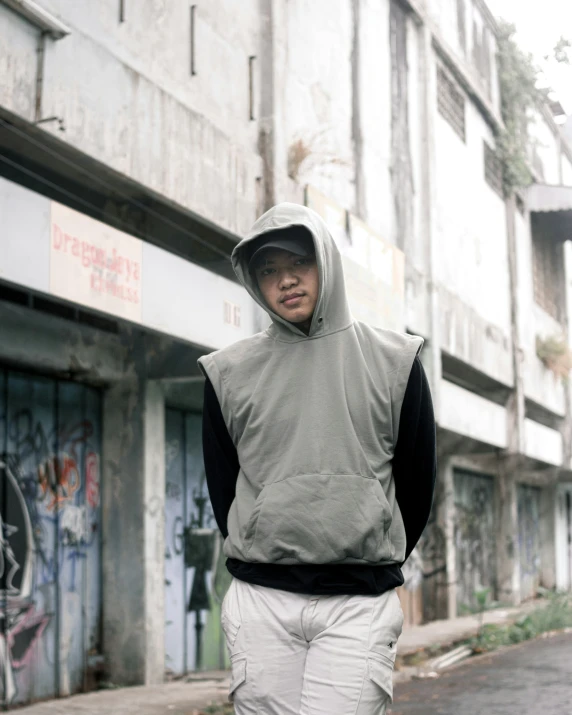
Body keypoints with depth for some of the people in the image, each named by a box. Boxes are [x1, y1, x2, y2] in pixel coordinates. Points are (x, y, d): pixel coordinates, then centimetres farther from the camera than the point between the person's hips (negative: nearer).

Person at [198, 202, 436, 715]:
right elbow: (222, 487, 14)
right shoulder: (229, 373, 7)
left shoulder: (393, 361, 5)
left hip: (360, 603, -1)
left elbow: (417, 484, 11)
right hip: (260, 601, 2)